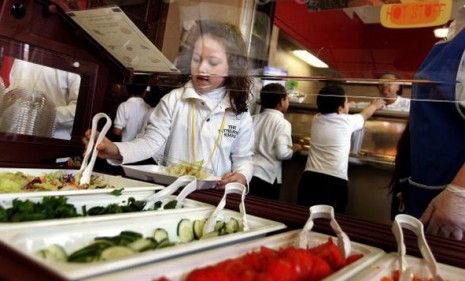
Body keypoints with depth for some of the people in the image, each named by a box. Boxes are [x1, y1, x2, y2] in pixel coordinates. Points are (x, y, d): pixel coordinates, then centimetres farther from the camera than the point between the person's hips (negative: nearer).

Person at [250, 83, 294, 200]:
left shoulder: (253, 119, 5)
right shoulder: (283, 123, -9)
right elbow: (282, 153, -16)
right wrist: (292, 150, 5)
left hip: (249, 172, 5)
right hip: (266, 177, -5)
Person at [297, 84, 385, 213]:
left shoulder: (316, 119, 9)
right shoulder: (347, 121, 1)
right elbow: (365, 114, 23)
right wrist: (375, 105, 47)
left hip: (310, 178, 4)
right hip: (334, 182, -4)